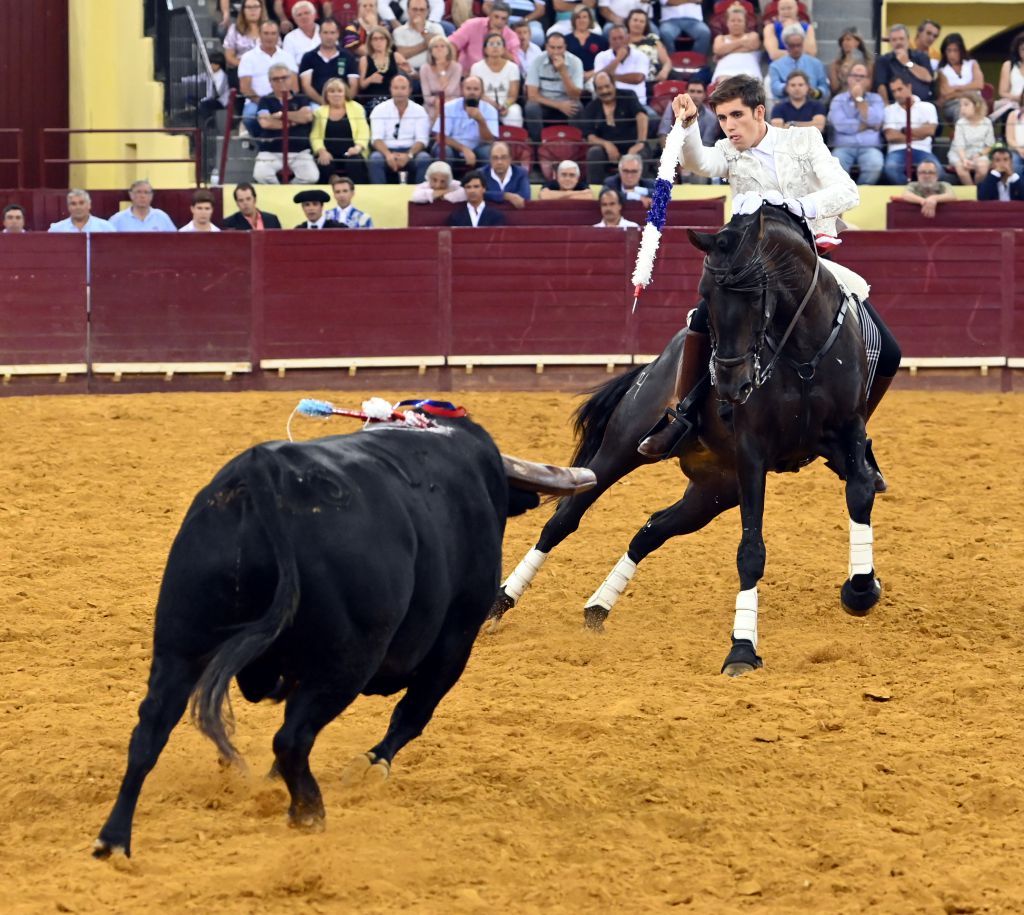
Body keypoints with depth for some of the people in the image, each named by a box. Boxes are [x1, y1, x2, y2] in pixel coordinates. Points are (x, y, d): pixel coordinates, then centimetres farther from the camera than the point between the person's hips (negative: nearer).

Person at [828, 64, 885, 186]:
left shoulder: (876, 99, 15)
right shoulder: (838, 100, 12)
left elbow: (874, 121, -5)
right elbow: (841, 125, -6)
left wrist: (859, 99, -2)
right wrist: (867, 126, -1)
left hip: (869, 147, 1)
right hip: (844, 147, -1)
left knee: (875, 165, -34)